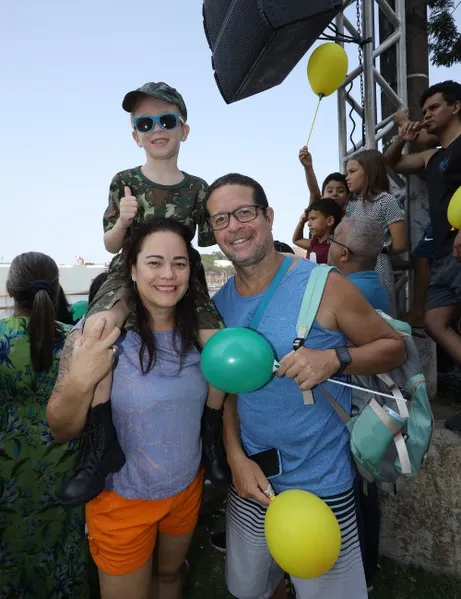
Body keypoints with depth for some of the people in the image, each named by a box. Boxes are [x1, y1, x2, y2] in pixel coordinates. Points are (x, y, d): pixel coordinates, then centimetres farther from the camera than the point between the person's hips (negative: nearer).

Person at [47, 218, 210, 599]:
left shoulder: (197, 331, -10)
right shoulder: (100, 334, -21)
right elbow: (62, 431, -16)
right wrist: (79, 383, -33)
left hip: (188, 487, 4)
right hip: (123, 499, -3)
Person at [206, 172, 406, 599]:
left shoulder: (323, 284, -16)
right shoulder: (218, 304, -2)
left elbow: (394, 347, -7)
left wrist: (335, 359, -25)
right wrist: (236, 458, -5)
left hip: (321, 485, -4)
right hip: (251, 482, 5)